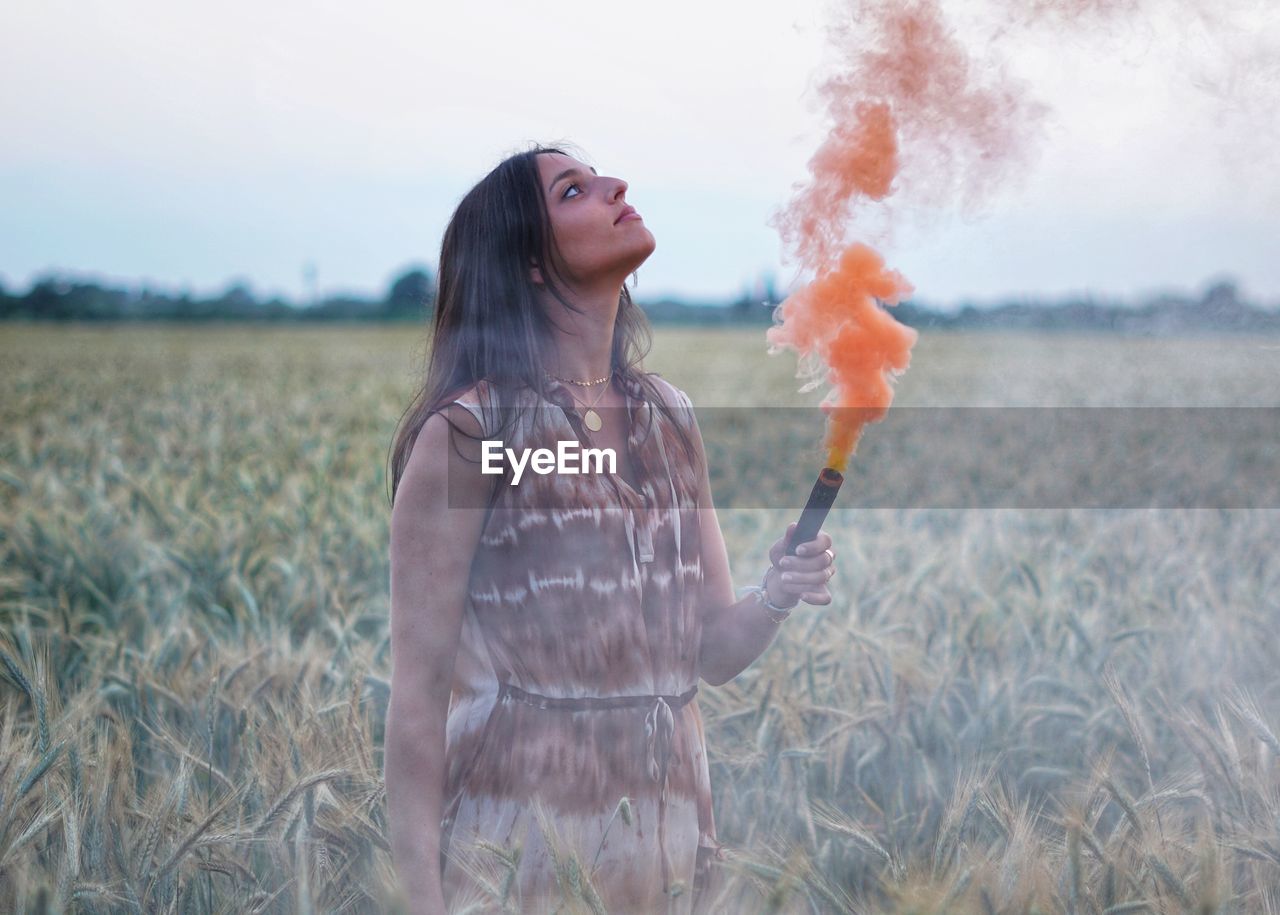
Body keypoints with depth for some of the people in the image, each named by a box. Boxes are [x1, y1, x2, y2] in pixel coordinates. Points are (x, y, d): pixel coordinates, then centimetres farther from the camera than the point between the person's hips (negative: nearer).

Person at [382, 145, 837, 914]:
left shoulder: (669, 417, 5)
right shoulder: (467, 430, -11)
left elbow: (714, 652, 9)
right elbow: (418, 689, -11)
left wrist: (776, 597, -11)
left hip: (671, 824, 5)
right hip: (521, 835, -5)